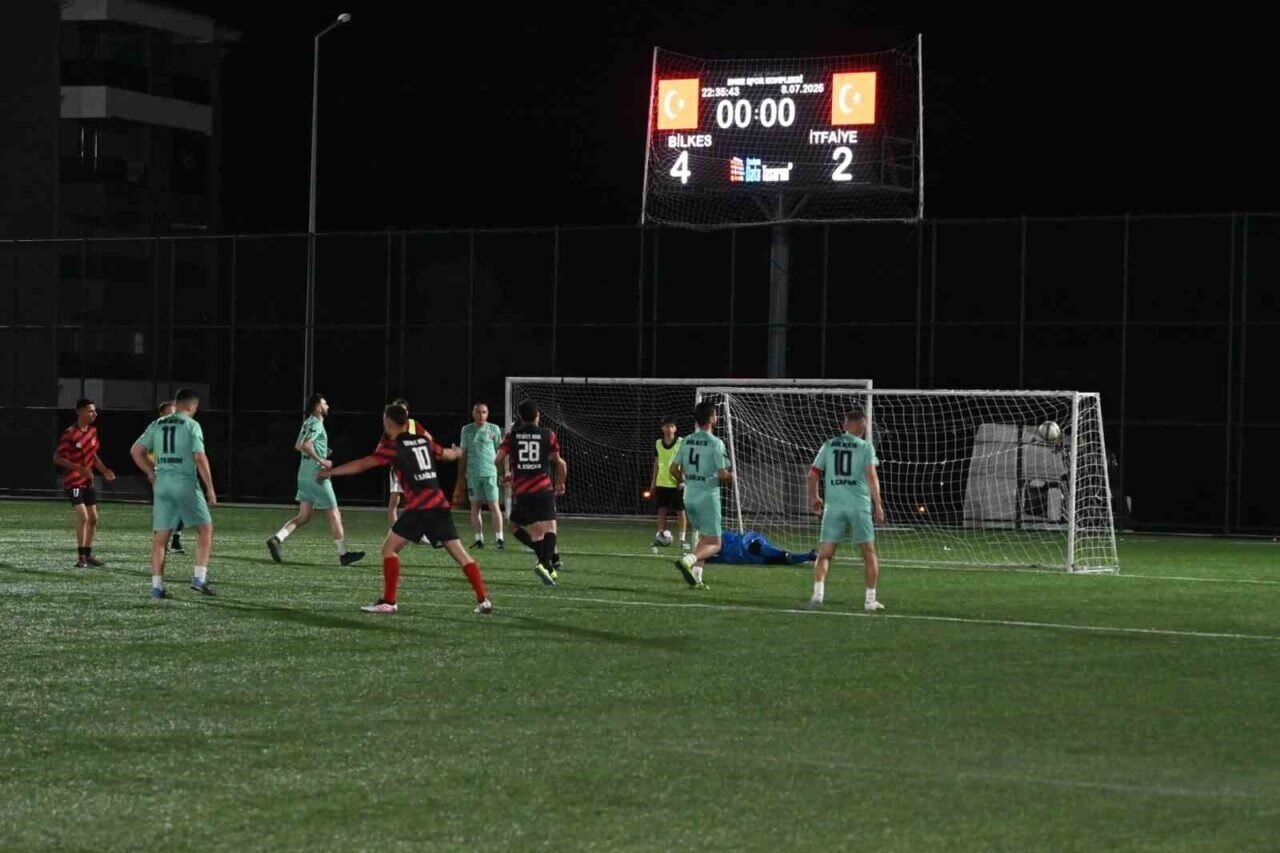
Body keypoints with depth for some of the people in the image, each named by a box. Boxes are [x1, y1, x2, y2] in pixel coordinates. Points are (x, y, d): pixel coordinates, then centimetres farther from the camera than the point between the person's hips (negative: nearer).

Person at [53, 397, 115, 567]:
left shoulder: (92, 431, 7)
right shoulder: (70, 434, -17)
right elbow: (57, 458, -17)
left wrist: (104, 470, 5)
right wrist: (79, 468, -28)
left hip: (88, 481, 8)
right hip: (73, 481, -8)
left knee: (93, 518, 10)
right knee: (83, 516, -16)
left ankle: (88, 554, 21)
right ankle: (81, 557, -9)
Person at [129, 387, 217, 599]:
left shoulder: (157, 424, 11)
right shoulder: (191, 425, -5)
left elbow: (136, 451, 12)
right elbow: (200, 458, -11)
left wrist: (151, 472, 22)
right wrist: (210, 488, -6)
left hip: (162, 484, 5)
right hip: (186, 483, -5)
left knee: (160, 535, 7)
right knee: (205, 528, 6)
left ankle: (157, 585, 3)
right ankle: (200, 577, -5)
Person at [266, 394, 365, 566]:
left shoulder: (308, 423, 15)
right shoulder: (316, 424, -14)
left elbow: (298, 446, 25)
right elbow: (305, 445, -27)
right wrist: (322, 461, -22)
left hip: (305, 474, 9)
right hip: (316, 474, -9)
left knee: (304, 516, 8)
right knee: (334, 514, 0)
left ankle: (277, 538, -9)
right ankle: (343, 554, 6)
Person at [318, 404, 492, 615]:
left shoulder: (394, 446, -2)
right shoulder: (424, 440, 16)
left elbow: (362, 465, -5)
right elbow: (447, 454, 36)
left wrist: (331, 472, 3)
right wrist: (457, 452, 60)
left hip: (418, 507, -6)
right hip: (440, 504, 6)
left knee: (389, 548, 3)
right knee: (459, 552, 7)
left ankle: (388, 602, -2)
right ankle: (483, 600, 3)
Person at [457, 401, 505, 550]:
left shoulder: (494, 429, 3)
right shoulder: (467, 430, 9)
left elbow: (499, 451, 4)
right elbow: (463, 453, 12)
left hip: (490, 472, -2)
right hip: (472, 474, 2)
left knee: (494, 505, -6)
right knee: (475, 506, 4)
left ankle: (499, 538, -6)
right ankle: (479, 539, 8)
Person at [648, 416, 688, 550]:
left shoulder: (681, 443, -5)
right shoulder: (658, 444, 7)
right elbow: (656, 463, 14)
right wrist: (653, 482, 13)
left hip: (678, 484, -3)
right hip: (662, 482, 3)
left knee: (681, 511, 0)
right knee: (662, 510, 1)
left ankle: (683, 539, 6)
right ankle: (661, 535, 6)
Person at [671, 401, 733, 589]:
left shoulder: (687, 441, 5)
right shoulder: (715, 443, -13)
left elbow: (674, 469, 8)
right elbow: (723, 474, -16)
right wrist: (730, 477, 7)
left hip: (689, 496, 6)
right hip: (708, 496, -6)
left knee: (703, 538, 22)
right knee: (714, 544, -1)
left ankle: (695, 575, 8)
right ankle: (688, 560, -26)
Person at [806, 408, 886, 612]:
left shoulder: (829, 445, 11)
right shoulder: (865, 447, 2)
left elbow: (813, 474, 12)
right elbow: (871, 476, -9)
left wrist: (813, 497, 27)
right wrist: (878, 505, -9)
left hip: (833, 505, 2)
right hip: (859, 505, -2)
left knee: (824, 553, 2)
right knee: (869, 552, 11)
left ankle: (818, 593, -19)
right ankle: (870, 599, 11)